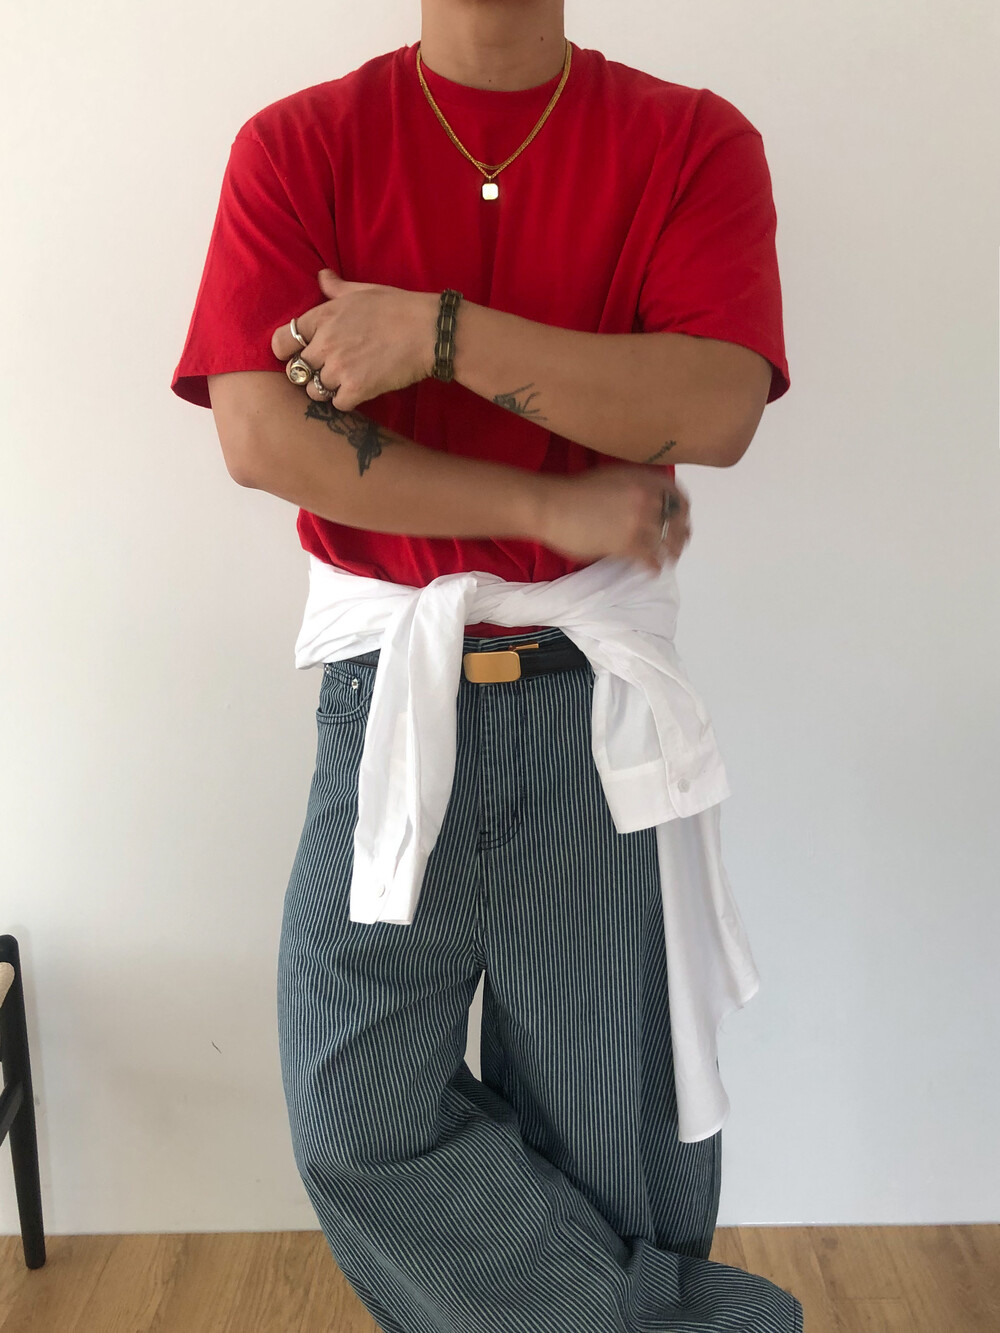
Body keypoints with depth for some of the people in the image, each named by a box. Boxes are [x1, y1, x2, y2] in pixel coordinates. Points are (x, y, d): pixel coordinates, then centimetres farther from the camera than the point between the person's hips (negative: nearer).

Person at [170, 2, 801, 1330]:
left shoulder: (693, 143, 2)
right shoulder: (295, 148, 3)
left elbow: (717, 408, -13)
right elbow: (261, 435, -11)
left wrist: (440, 331, -17)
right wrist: (556, 508, -12)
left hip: (595, 697, 0)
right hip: (390, 686, 2)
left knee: (607, 1120, 8)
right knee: (358, 1121, 5)